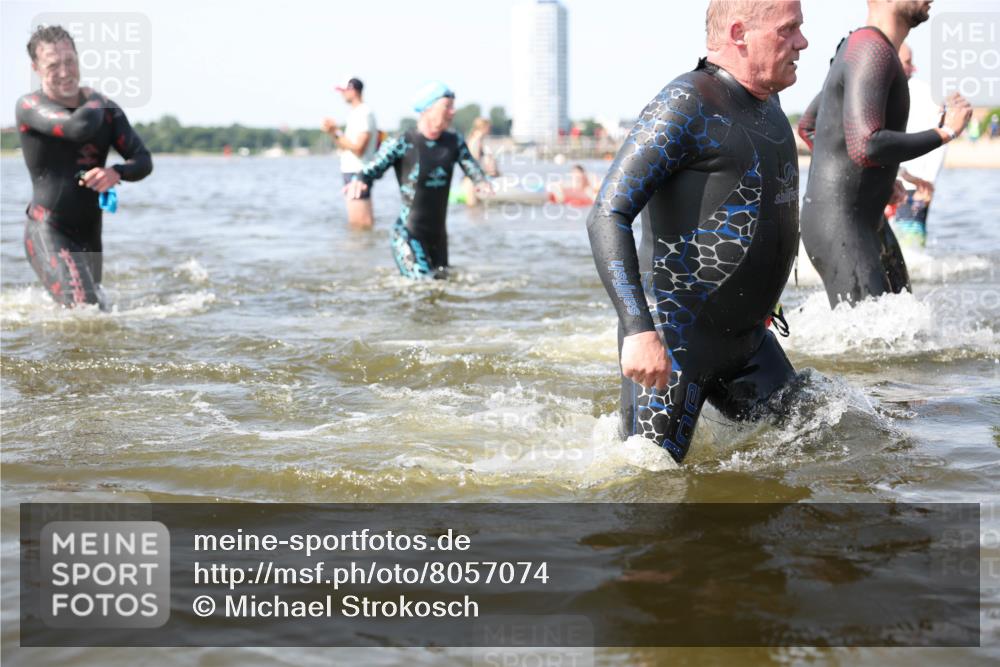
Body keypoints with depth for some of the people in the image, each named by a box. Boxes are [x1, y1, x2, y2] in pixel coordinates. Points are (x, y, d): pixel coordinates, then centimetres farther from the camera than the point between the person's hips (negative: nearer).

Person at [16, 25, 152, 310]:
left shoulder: (105, 107, 7)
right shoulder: (30, 106, -9)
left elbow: (143, 160, 3)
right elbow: (80, 127, -27)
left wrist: (116, 173, -19)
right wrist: (95, 103, -5)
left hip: (90, 234, 6)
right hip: (48, 233, -6)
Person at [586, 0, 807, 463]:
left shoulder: (766, 103, 11)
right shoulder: (685, 107, -17)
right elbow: (607, 217, -24)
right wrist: (638, 329, -33)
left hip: (745, 338, 9)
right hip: (673, 339, -9)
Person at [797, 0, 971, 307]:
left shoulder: (859, 48, 14)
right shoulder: (873, 50, -18)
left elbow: (807, 126, 26)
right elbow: (866, 147, -31)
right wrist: (945, 131, -19)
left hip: (869, 221, 11)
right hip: (838, 228, -11)